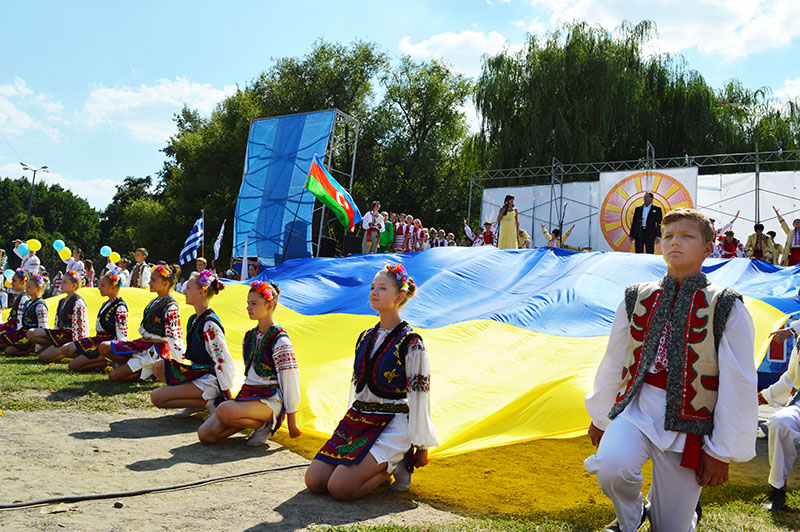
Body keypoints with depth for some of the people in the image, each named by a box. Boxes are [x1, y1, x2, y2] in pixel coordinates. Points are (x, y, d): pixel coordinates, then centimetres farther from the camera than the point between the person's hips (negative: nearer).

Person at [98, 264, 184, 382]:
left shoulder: (171, 306, -17)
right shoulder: (155, 301, 11)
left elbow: (174, 337, -21)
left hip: (156, 349, -9)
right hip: (143, 343, 9)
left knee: (115, 376, -14)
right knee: (103, 347, -2)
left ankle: (151, 370, 0)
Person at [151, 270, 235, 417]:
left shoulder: (210, 325, -21)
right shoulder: (193, 319, 9)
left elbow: (223, 361, -22)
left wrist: (228, 399, -20)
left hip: (210, 379, -9)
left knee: (156, 397, -12)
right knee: (158, 367, 9)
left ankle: (206, 402, -6)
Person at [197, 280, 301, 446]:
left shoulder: (280, 341, -12)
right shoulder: (249, 336, 12)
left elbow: (289, 381, -12)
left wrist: (292, 422, -10)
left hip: (270, 400, -8)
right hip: (247, 395, 8)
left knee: (223, 411, -34)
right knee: (205, 434, -8)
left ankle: (264, 425, -9)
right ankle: (254, 420, 4)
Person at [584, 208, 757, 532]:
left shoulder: (726, 308, -2)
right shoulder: (636, 299, 6)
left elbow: (739, 386, -1)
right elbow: (612, 363, 15)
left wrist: (722, 453, -1)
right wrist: (600, 419, 21)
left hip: (686, 424, -1)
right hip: (635, 407, 2)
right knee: (611, 466, -30)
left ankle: (686, 502, 44)